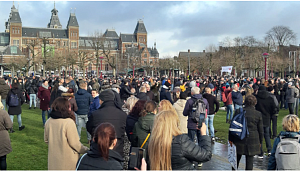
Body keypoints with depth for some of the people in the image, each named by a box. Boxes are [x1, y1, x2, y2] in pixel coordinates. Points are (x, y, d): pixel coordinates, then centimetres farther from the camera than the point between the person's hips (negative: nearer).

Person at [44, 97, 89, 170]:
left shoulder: (48, 122, -3)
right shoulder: (69, 122, -21)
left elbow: (46, 139, 10)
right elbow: (75, 143, -18)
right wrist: (86, 150, -4)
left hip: (53, 159, 6)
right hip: (68, 161, -5)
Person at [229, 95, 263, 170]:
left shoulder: (238, 112, -6)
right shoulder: (258, 114, -5)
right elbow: (261, 130, 2)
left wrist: (230, 139, 8)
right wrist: (260, 141, 14)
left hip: (239, 139, 0)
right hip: (252, 141, 0)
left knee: (236, 159, 14)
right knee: (249, 159, 8)